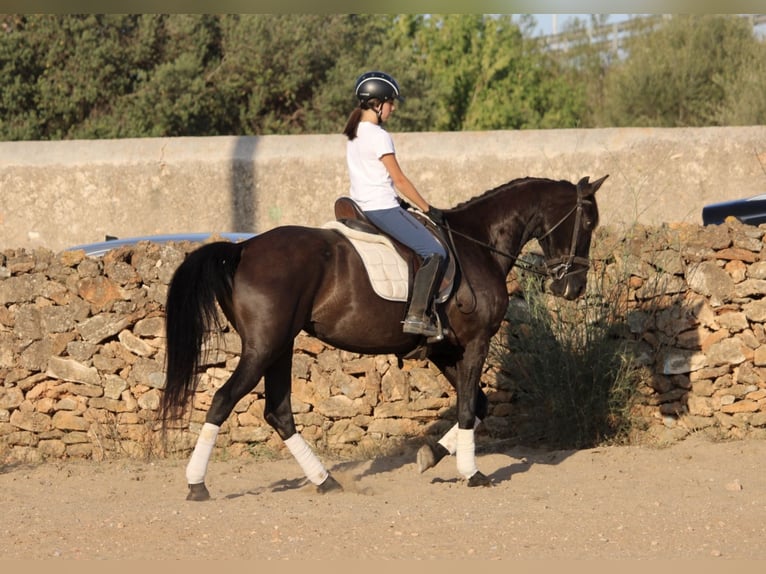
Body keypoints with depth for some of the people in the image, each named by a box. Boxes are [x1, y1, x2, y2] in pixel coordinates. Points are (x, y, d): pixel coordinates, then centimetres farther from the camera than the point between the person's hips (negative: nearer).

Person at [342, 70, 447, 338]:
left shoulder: (354, 133, 12)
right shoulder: (379, 136, -15)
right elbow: (399, 179, -14)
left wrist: (398, 202, 22)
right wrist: (428, 209, -8)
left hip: (362, 205, 10)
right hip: (382, 207, -10)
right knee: (434, 252, -14)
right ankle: (417, 316, -22)